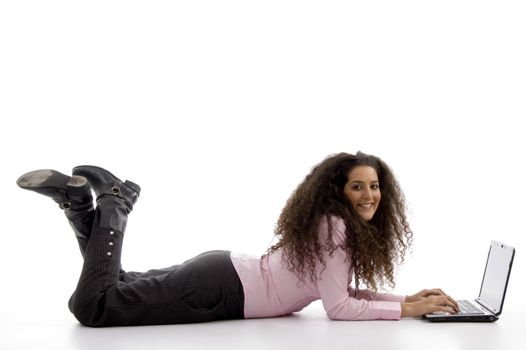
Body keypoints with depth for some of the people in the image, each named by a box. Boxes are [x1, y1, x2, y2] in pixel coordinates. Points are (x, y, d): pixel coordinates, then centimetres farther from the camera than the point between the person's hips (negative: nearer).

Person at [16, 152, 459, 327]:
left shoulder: (349, 226, 9)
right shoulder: (333, 226, -19)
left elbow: (342, 289, 13)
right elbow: (337, 307, -22)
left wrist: (409, 297, 4)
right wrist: (408, 310, -19)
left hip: (226, 272, 9)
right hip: (221, 289, -9)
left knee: (118, 286, 22)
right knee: (94, 306, -11)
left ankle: (80, 202, 18)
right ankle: (112, 207, 0)